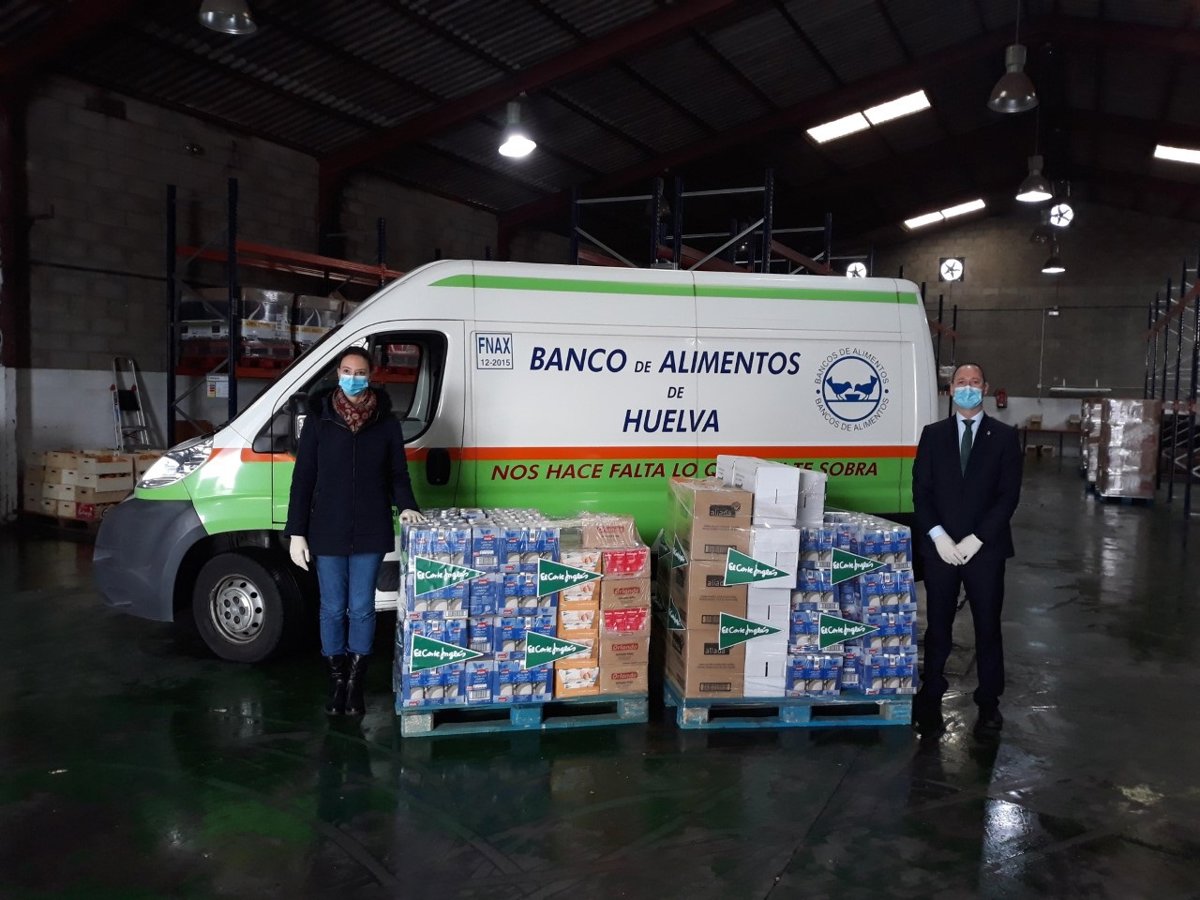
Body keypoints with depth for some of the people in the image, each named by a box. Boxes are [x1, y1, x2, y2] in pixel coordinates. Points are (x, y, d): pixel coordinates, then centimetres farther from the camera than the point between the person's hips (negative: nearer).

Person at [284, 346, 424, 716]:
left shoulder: (386, 422, 0)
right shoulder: (319, 419, -2)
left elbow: (398, 473, 7)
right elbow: (303, 478, -1)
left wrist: (405, 505, -13)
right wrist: (296, 533, -4)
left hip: (370, 532, 0)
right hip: (327, 532, 0)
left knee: (362, 609, 7)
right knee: (333, 609, 10)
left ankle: (355, 684, 22)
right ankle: (337, 682, 25)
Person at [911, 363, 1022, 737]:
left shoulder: (1004, 436, 3)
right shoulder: (933, 435, 7)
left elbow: (1009, 495, -4)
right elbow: (920, 490, 3)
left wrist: (975, 540, -11)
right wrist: (938, 537, -9)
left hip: (985, 550, -1)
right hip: (940, 548, 1)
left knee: (988, 628, 7)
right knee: (937, 627, 7)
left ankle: (988, 704, 19)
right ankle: (930, 698, 18)